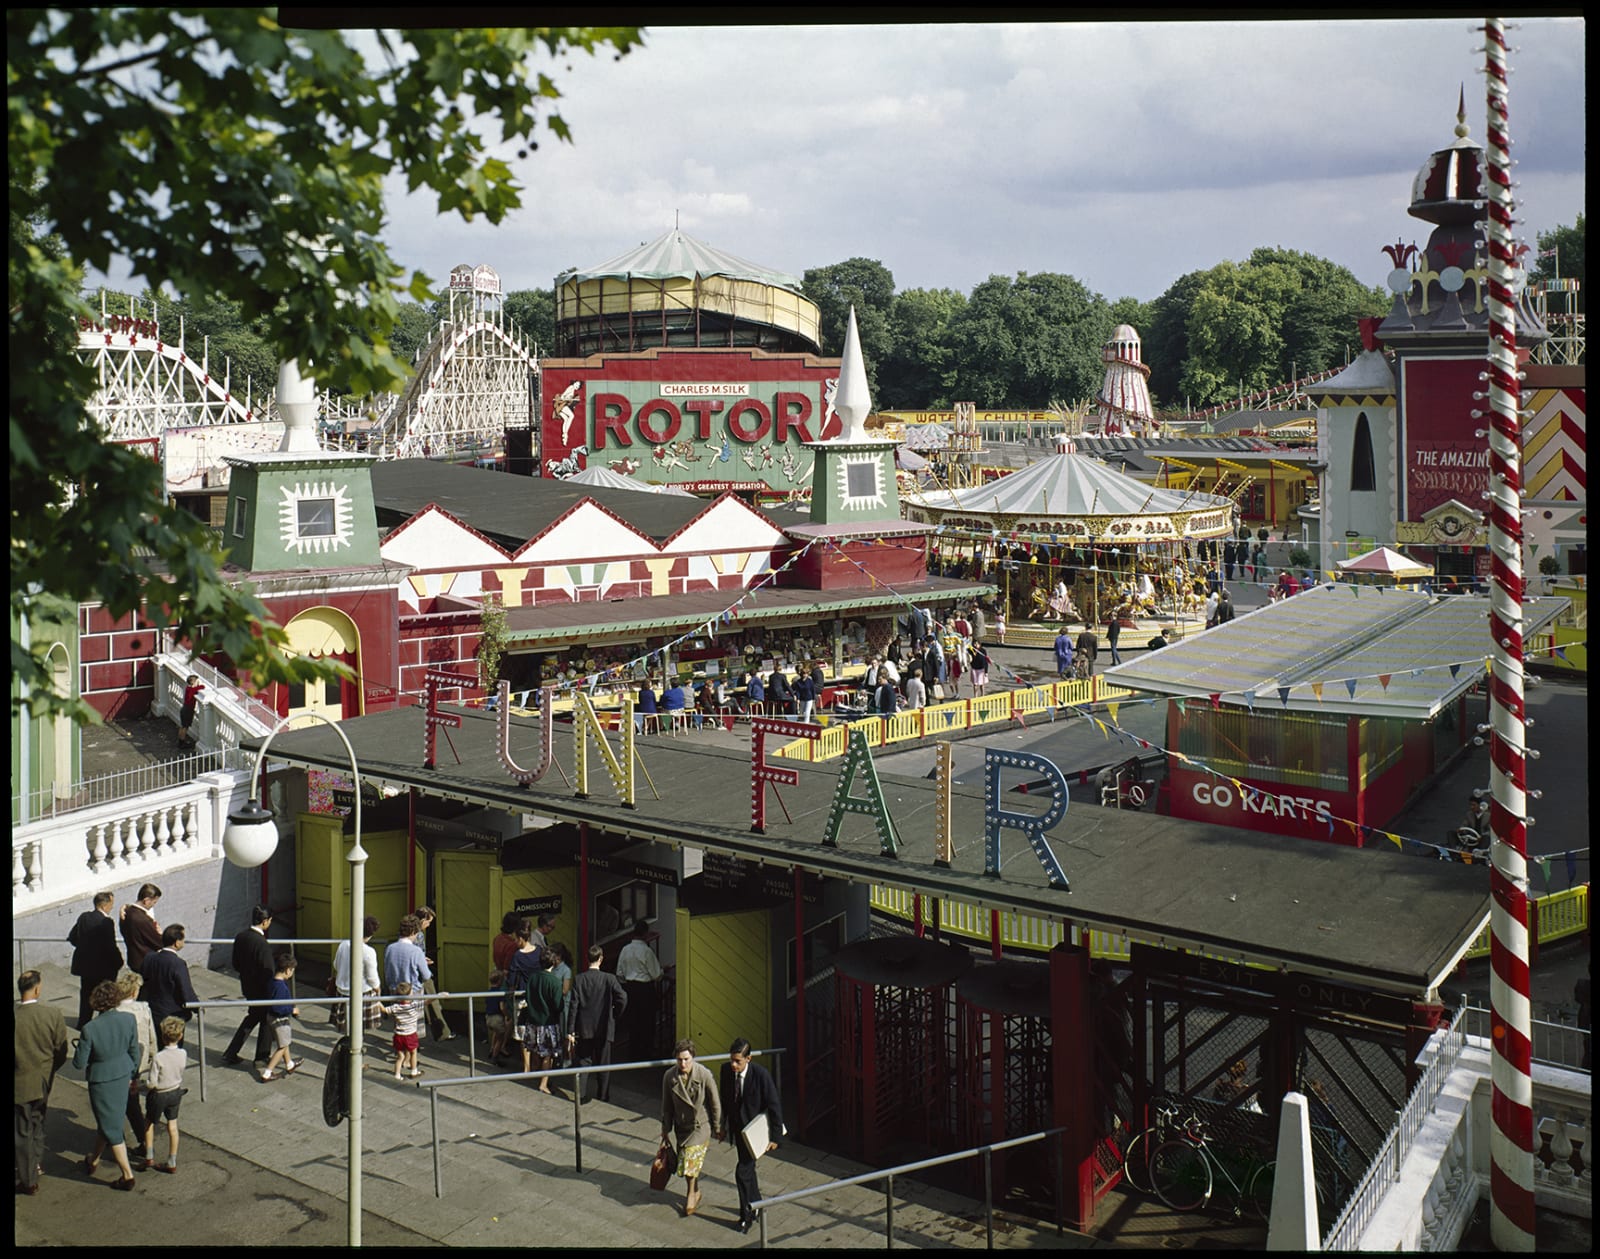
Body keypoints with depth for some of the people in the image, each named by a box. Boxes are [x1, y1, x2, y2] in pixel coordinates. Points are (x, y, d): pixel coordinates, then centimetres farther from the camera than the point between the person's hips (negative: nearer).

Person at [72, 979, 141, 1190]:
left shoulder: (90, 1029, -26)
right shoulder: (129, 1020, -15)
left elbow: (79, 1063, -16)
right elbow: (134, 1051, -2)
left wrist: (80, 1045, 4)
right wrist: (132, 1074, 15)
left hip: (101, 1080, -5)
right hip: (123, 1074, 5)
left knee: (111, 1127, 7)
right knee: (108, 1120, 25)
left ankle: (127, 1175, 11)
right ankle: (94, 1161, 46)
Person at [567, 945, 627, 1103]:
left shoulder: (578, 979, -6)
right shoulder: (609, 979, -10)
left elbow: (574, 1006, -6)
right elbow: (623, 998, -19)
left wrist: (571, 1031, -2)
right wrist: (615, 1016, -1)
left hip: (584, 1028, 1)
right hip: (604, 1028, -1)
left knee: (584, 1061, 12)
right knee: (603, 1064, 11)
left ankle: (581, 1095, 8)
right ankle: (603, 1097, 17)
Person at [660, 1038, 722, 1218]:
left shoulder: (704, 1075, -21)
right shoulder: (669, 1076, -12)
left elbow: (715, 1102, -9)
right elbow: (667, 1104, 3)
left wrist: (717, 1127, -2)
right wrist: (666, 1127, 9)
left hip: (701, 1124, -4)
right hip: (681, 1125, 4)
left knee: (691, 1157, -11)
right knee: (685, 1160, 12)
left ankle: (691, 1193, 13)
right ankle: (695, 1192, 35)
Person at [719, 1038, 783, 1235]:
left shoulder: (761, 1074, -25)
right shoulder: (726, 1069, -10)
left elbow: (774, 1106, -17)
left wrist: (775, 1137, -13)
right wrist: (722, 1125, 13)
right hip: (737, 1128, 5)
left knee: (742, 1171, -8)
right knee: (748, 1169, 19)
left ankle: (747, 1215, 9)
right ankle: (756, 1205, 39)